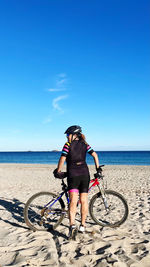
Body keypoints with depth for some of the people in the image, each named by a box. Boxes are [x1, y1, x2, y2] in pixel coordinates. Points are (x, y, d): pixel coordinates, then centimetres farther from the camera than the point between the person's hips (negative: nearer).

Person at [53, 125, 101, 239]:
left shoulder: (68, 144, 0)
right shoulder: (84, 144, 11)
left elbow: (62, 158, -8)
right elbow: (94, 154, 5)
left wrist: (58, 171, 4)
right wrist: (98, 167, 13)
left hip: (73, 174, -4)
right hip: (85, 173, 4)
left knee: (73, 201, -9)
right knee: (84, 200, 9)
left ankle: (72, 224, -25)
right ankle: (83, 225, 18)